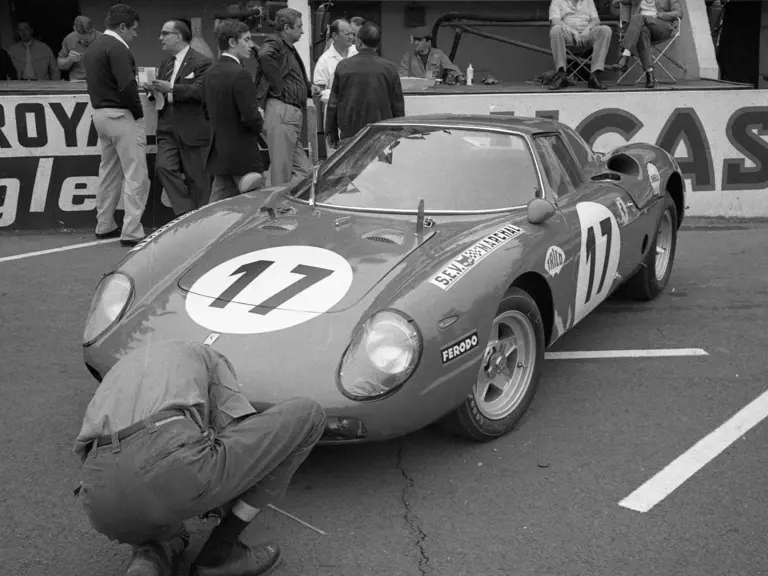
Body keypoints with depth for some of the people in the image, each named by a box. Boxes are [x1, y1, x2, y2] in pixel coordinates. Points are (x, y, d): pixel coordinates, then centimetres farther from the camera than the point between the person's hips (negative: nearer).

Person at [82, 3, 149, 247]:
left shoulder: (92, 48, 15)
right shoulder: (117, 48, -15)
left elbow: (99, 83, 16)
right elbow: (127, 86, -23)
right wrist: (139, 113, -11)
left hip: (100, 114, 10)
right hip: (121, 115, -10)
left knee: (109, 172, 17)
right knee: (136, 176, -7)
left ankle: (104, 226, 24)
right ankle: (131, 232, -9)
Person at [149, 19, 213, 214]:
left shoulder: (201, 63, -6)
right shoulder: (165, 64, 18)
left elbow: (200, 91, -19)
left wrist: (171, 89, -25)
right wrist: (155, 90, 2)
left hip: (192, 129, -6)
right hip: (167, 129, 6)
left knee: (196, 178, 1)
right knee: (163, 167, -11)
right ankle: (185, 213, -3)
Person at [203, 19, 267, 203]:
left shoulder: (210, 73, 10)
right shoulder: (240, 74, -17)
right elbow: (250, 116, -22)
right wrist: (259, 125, -2)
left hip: (218, 154, 9)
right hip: (242, 156, -9)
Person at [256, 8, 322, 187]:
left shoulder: (290, 49, 24)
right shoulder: (275, 44, -6)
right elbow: (265, 55, -31)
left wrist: (308, 87, 17)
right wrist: (278, 87, -24)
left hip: (293, 113, 10)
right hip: (280, 112, -10)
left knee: (303, 171, 8)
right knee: (281, 171, -8)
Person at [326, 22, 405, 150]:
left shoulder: (343, 66, 0)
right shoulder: (389, 68, 1)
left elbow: (333, 105, 4)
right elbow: (398, 108, 6)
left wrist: (332, 135, 12)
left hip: (349, 135, 0)